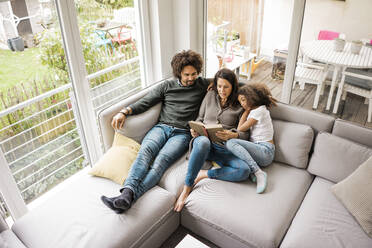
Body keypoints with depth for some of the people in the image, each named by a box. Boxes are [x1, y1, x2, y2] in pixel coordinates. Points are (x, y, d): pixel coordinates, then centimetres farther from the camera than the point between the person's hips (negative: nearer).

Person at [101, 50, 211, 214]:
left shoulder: (202, 85, 18)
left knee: (161, 160, -32)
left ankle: (127, 199, -49)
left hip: (182, 133, -2)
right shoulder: (168, 85, 19)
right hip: (162, 127, 3)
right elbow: (145, 102, 13)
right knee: (146, 150, -32)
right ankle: (127, 192, -49)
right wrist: (124, 112, 0)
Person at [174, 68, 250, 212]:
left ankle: (204, 174, -16)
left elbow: (245, 134, 6)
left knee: (244, 170, -30)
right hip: (204, 141, 1)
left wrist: (232, 135, -17)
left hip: (224, 149, 0)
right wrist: (195, 129, -1)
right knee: (203, 142, -41)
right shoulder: (210, 95, 17)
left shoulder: (240, 105, 9)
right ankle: (186, 188, -30)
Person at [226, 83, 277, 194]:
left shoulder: (260, 110, -5)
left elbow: (240, 129, -6)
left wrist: (246, 111, 4)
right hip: (257, 149, 8)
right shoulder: (253, 111, 23)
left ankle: (258, 172, -29)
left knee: (231, 143, -25)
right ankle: (254, 172, -24)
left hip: (266, 151, -8)